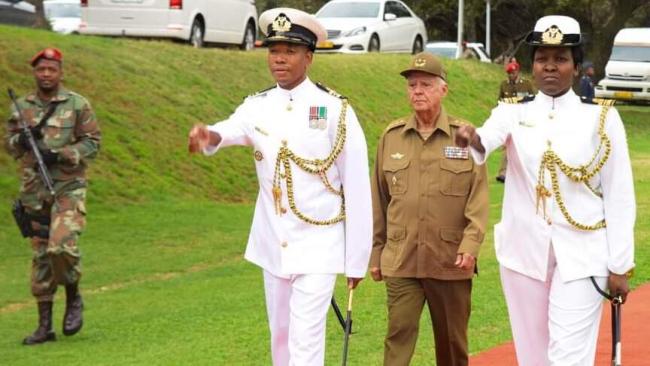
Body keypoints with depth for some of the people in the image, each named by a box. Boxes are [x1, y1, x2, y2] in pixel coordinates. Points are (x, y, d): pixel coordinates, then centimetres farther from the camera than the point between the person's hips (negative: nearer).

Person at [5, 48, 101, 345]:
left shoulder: (78, 105, -1)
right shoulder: (22, 107, 9)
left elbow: (92, 143, -4)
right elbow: (9, 144, 13)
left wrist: (58, 155, -17)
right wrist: (22, 140, -10)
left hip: (68, 188, -4)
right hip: (34, 191, 4)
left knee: (62, 246, -21)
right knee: (40, 255, 6)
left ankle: (73, 300, 8)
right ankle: (45, 325, 13)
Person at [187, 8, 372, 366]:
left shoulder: (335, 110, -10)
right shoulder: (258, 106, 3)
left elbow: (357, 187, -8)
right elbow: (232, 128, -17)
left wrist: (357, 259, -7)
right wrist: (209, 135, -42)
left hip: (318, 248, -5)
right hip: (273, 246, 5)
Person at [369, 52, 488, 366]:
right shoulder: (392, 137, 7)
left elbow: (479, 197, -3)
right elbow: (378, 199, 12)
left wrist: (470, 244, -15)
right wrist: (376, 252, 11)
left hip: (451, 262, -1)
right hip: (401, 261, 1)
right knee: (398, 334, -7)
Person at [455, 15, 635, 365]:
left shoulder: (601, 117, -3)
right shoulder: (513, 112, 2)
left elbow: (620, 195, -2)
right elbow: (489, 136, -22)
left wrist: (619, 266, -5)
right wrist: (471, 137, -47)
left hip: (581, 256, -3)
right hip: (524, 251, 3)